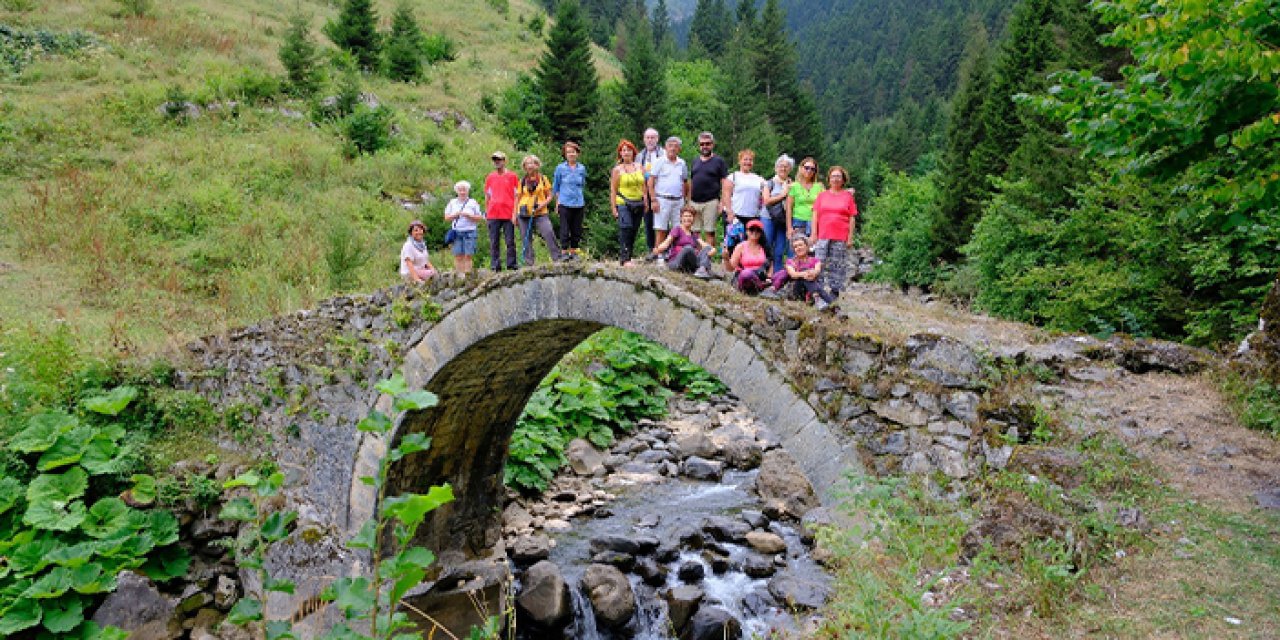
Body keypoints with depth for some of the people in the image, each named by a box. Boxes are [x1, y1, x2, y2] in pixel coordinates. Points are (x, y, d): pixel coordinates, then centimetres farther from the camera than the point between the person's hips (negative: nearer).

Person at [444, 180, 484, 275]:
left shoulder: (473, 203, 8)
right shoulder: (452, 203, 15)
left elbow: (480, 218, 3)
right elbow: (446, 217, 12)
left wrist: (469, 215, -10)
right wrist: (455, 215, -5)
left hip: (469, 232, -2)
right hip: (456, 232, 2)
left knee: (468, 255, -7)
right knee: (458, 255, -2)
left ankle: (467, 273, -6)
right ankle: (460, 274, 0)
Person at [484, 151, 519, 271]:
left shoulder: (512, 176, 4)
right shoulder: (490, 177, 13)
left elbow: (517, 195, 3)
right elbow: (487, 196, 19)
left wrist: (515, 212, -5)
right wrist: (486, 212, 13)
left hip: (508, 214, -3)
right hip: (493, 215, 3)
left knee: (510, 241, -1)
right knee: (494, 242, 3)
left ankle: (511, 265, 4)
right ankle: (495, 265, 6)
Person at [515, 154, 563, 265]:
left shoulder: (543, 179, 7)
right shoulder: (522, 181, 11)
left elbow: (549, 196, 7)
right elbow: (518, 198, 16)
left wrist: (543, 204, -12)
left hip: (540, 213, -2)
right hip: (524, 214, 2)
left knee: (549, 233, -20)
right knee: (526, 239, 2)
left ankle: (557, 257, -17)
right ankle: (528, 263, 8)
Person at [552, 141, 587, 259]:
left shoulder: (582, 168, 8)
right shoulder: (560, 168, 1)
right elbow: (555, 186, 7)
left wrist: (578, 195, 14)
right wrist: (557, 201, 2)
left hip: (579, 204, 3)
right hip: (565, 204, -3)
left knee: (577, 230, 6)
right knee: (565, 230, -4)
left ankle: (573, 252, 16)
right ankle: (564, 252, 4)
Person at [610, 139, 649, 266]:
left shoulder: (640, 167, 13)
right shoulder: (617, 170, 3)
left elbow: (643, 186, 16)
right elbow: (613, 190, 0)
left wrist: (646, 202, 9)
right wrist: (614, 208, -7)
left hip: (638, 204, 4)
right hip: (623, 204, -4)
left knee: (633, 231, 5)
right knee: (625, 229, -14)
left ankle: (628, 256, 14)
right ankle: (625, 259, -16)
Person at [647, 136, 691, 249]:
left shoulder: (682, 163, 13)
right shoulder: (659, 162, 1)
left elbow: (685, 183, 19)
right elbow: (650, 181, -2)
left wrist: (685, 200, 12)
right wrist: (653, 200, -10)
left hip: (678, 201, 4)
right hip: (662, 199, -4)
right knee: (661, 230, -5)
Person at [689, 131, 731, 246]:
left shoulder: (719, 161, 3)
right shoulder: (695, 161, 17)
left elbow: (725, 184, -2)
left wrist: (724, 203, -12)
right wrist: (688, 201, 12)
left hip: (711, 202, -4)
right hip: (694, 202, 4)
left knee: (709, 232, -4)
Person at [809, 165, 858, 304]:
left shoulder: (848, 196, 7)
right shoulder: (822, 195, 11)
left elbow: (852, 218, 5)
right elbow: (815, 215, 9)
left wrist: (850, 237, 0)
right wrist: (813, 234, 2)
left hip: (841, 238, -1)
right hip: (823, 236, 1)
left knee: (838, 266, 2)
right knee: (820, 264, -2)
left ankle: (835, 291, 8)